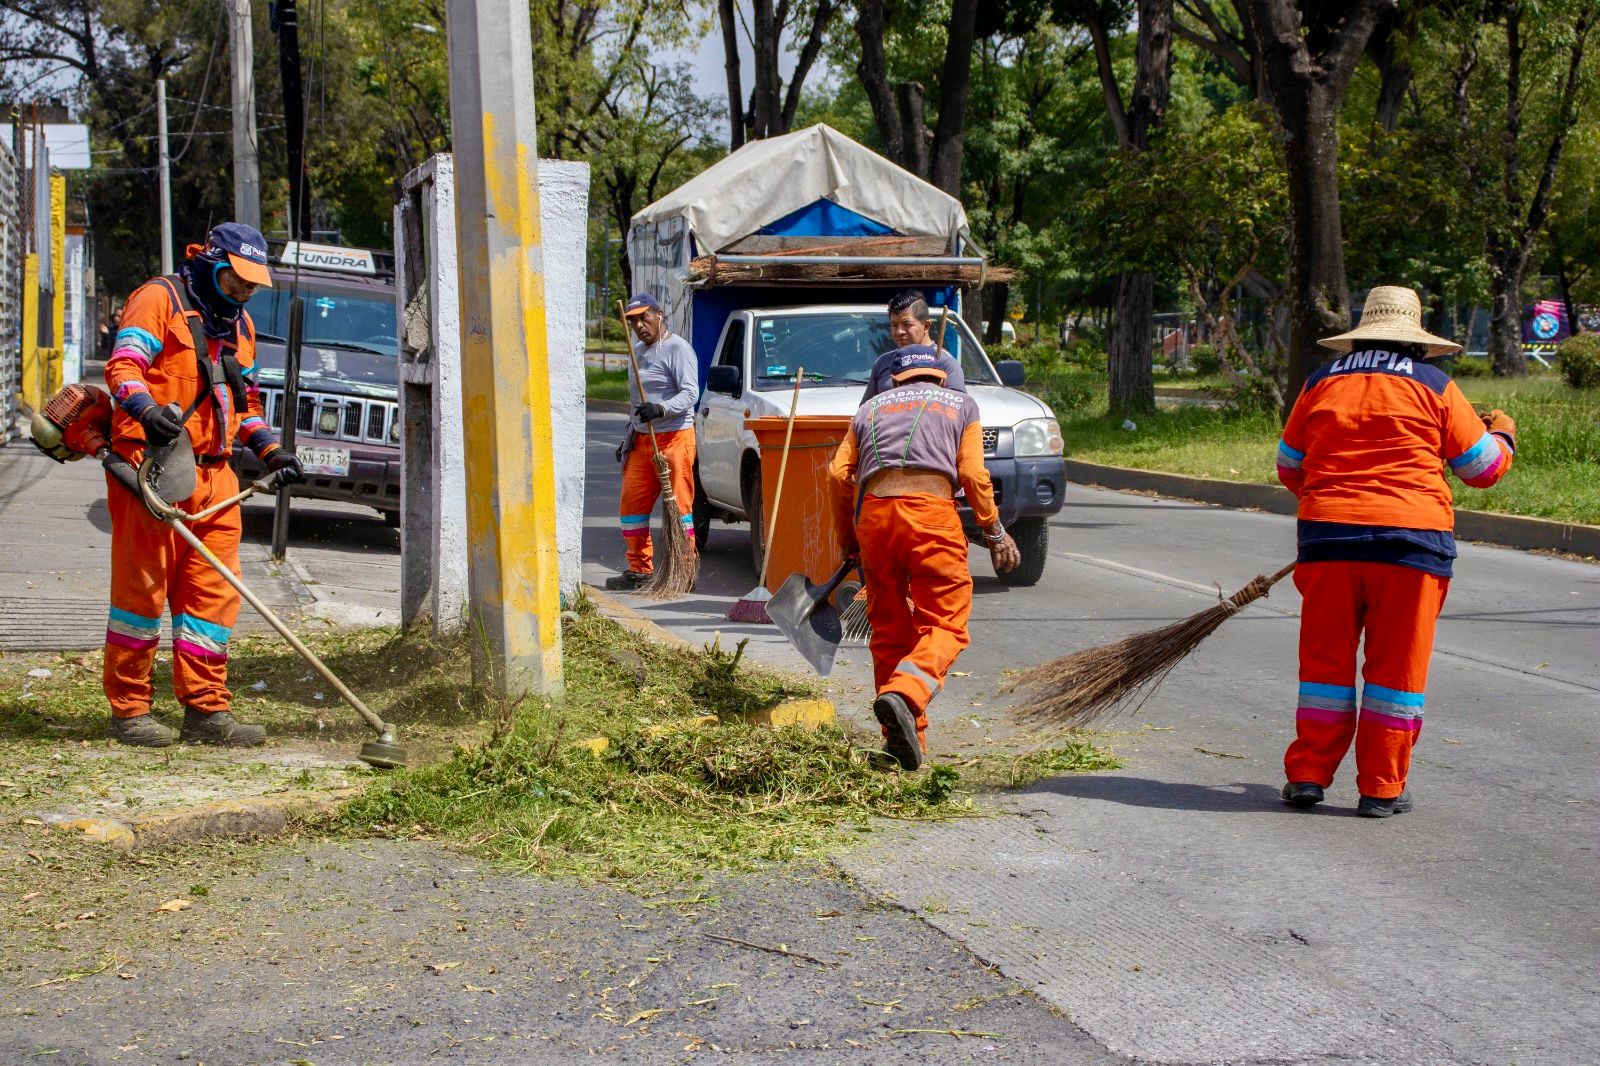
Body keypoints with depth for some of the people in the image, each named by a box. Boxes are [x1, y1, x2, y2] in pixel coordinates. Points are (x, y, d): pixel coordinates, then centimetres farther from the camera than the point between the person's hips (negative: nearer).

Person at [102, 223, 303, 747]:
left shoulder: (239, 326, 24)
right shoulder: (160, 300, -1)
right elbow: (123, 365, -13)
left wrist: (272, 450, 16)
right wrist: (146, 409, -32)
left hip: (213, 472, 7)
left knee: (214, 590, 3)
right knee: (142, 585, -3)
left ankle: (206, 709, 7)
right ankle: (129, 709, 3)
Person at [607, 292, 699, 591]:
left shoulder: (677, 348, -7)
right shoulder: (640, 353, 22)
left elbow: (690, 392, -17)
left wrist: (661, 409, -31)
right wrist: (628, 437, 24)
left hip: (674, 438, -9)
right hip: (642, 440, 9)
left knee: (678, 505, -7)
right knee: (631, 503, 6)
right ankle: (638, 570, 13)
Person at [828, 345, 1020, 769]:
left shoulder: (872, 407, 28)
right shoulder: (960, 404, 22)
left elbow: (839, 473, 15)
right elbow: (973, 474, 7)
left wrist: (847, 539, 25)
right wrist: (995, 532, 14)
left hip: (872, 511, 3)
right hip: (931, 507, -3)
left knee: (889, 629, 12)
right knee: (945, 623, -2)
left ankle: (903, 739, 11)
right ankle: (904, 693, -30)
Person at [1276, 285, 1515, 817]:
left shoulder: (1321, 382, 10)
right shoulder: (1434, 386, 2)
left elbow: (1289, 467, 20)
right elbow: (1482, 467, 9)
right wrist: (1502, 435, 30)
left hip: (1328, 534, 2)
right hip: (1410, 540, -2)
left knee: (1326, 659, 11)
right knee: (1397, 667, 5)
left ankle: (1308, 775, 12)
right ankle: (1381, 788, 8)